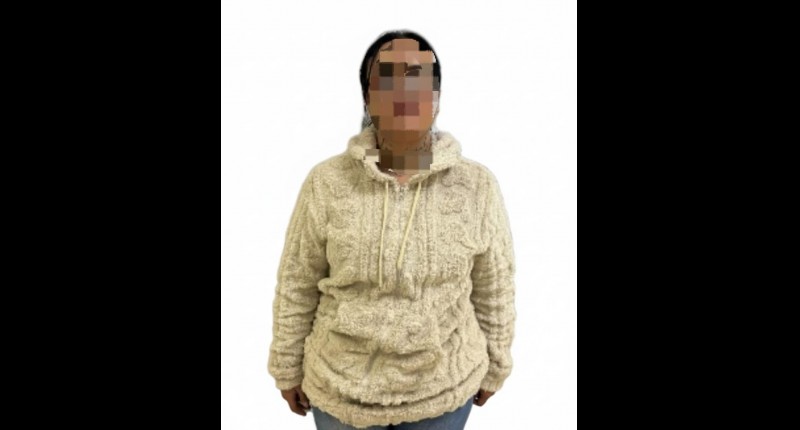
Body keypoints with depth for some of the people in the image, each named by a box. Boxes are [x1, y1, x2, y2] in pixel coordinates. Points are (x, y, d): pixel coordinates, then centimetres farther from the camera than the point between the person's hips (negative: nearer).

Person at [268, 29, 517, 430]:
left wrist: (494, 369, 7)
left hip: (444, 391, 1)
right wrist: (288, 369, 3)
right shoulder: (326, 182, -12)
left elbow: (494, 290, -1)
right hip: (339, 388, 0)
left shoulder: (477, 186, -12)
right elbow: (296, 286, -3)